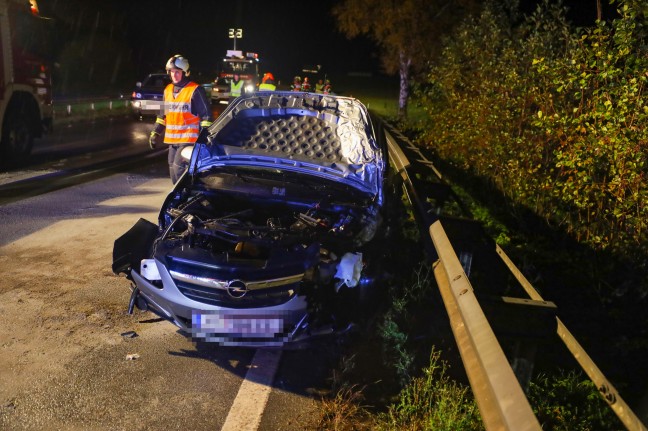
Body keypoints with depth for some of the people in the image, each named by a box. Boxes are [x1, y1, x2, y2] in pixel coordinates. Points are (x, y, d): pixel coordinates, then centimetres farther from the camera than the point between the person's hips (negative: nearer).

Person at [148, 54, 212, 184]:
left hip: (189, 139, -8)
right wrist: (155, 133, 16)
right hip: (172, 140, 8)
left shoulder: (195, 90, -10)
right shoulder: (168, 90, 13)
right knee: (173, 170, 10)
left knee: (179, 167, -19)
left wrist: (204, 138, -17)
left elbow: (206, 115, -10)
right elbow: (163, 115, 22)